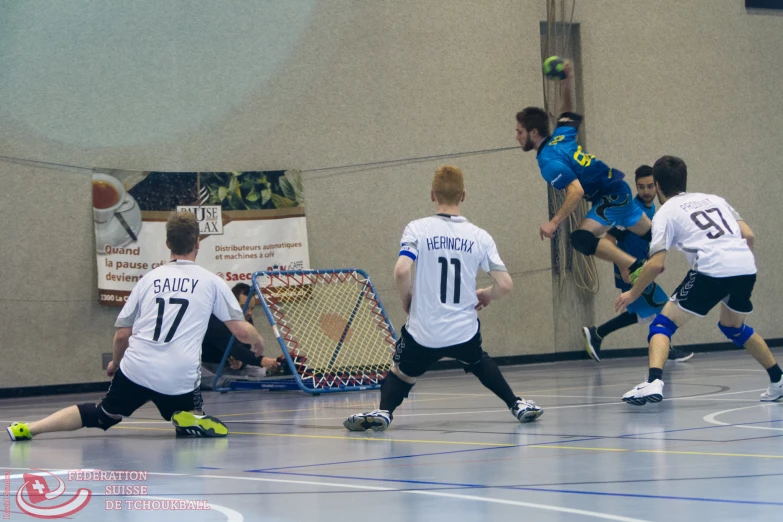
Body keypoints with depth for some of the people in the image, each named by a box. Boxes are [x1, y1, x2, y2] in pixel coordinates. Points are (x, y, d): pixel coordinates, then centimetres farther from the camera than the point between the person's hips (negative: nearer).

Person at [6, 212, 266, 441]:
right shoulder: (210, 281, 5)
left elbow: (122, 334, 12)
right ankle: (190, 422, -12)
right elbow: (241, 330, 5)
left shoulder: (149, 279, 11)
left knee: (100, 417, 16)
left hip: (136, 369, 2)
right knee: (194, 422, 26)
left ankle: (28, 428, -6)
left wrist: (116, 362, 32)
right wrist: (258, 341, 28)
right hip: (180, 377, -2)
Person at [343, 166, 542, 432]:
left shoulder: (417, 229, -6)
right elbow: (505, 284, -3)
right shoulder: (479, 237, 0)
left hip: (423, 332, -2)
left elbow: (401, 271, -20)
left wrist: (406, 298, 1)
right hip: (464, 331, 2)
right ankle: (517, 405, 31)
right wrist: (486, 295, 19)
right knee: (479, 363, 33)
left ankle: (384, 411, -4)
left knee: (401, 372, 21)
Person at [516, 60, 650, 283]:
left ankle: (635, 266, -26)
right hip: (619, 189, 10)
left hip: (611, 196, -10)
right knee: (649, 233, 25)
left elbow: (576, 191, -29)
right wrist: (567, 83, 19)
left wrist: (554, 223, -28)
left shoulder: (549, 162, -20)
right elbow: (569, 115, 28)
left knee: (581, 238, -24)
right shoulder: (560, 136, 5)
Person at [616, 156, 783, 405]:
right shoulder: (714, 199, 26)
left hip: (712, 270, -6)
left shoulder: (665, 213, 11)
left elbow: (656, 264, 3)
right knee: (733, 326, 32)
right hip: (746, 268, 6)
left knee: (664, 323, 3)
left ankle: (653, 382, -20)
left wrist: (633, 294, 15)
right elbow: (748, 235, 17)